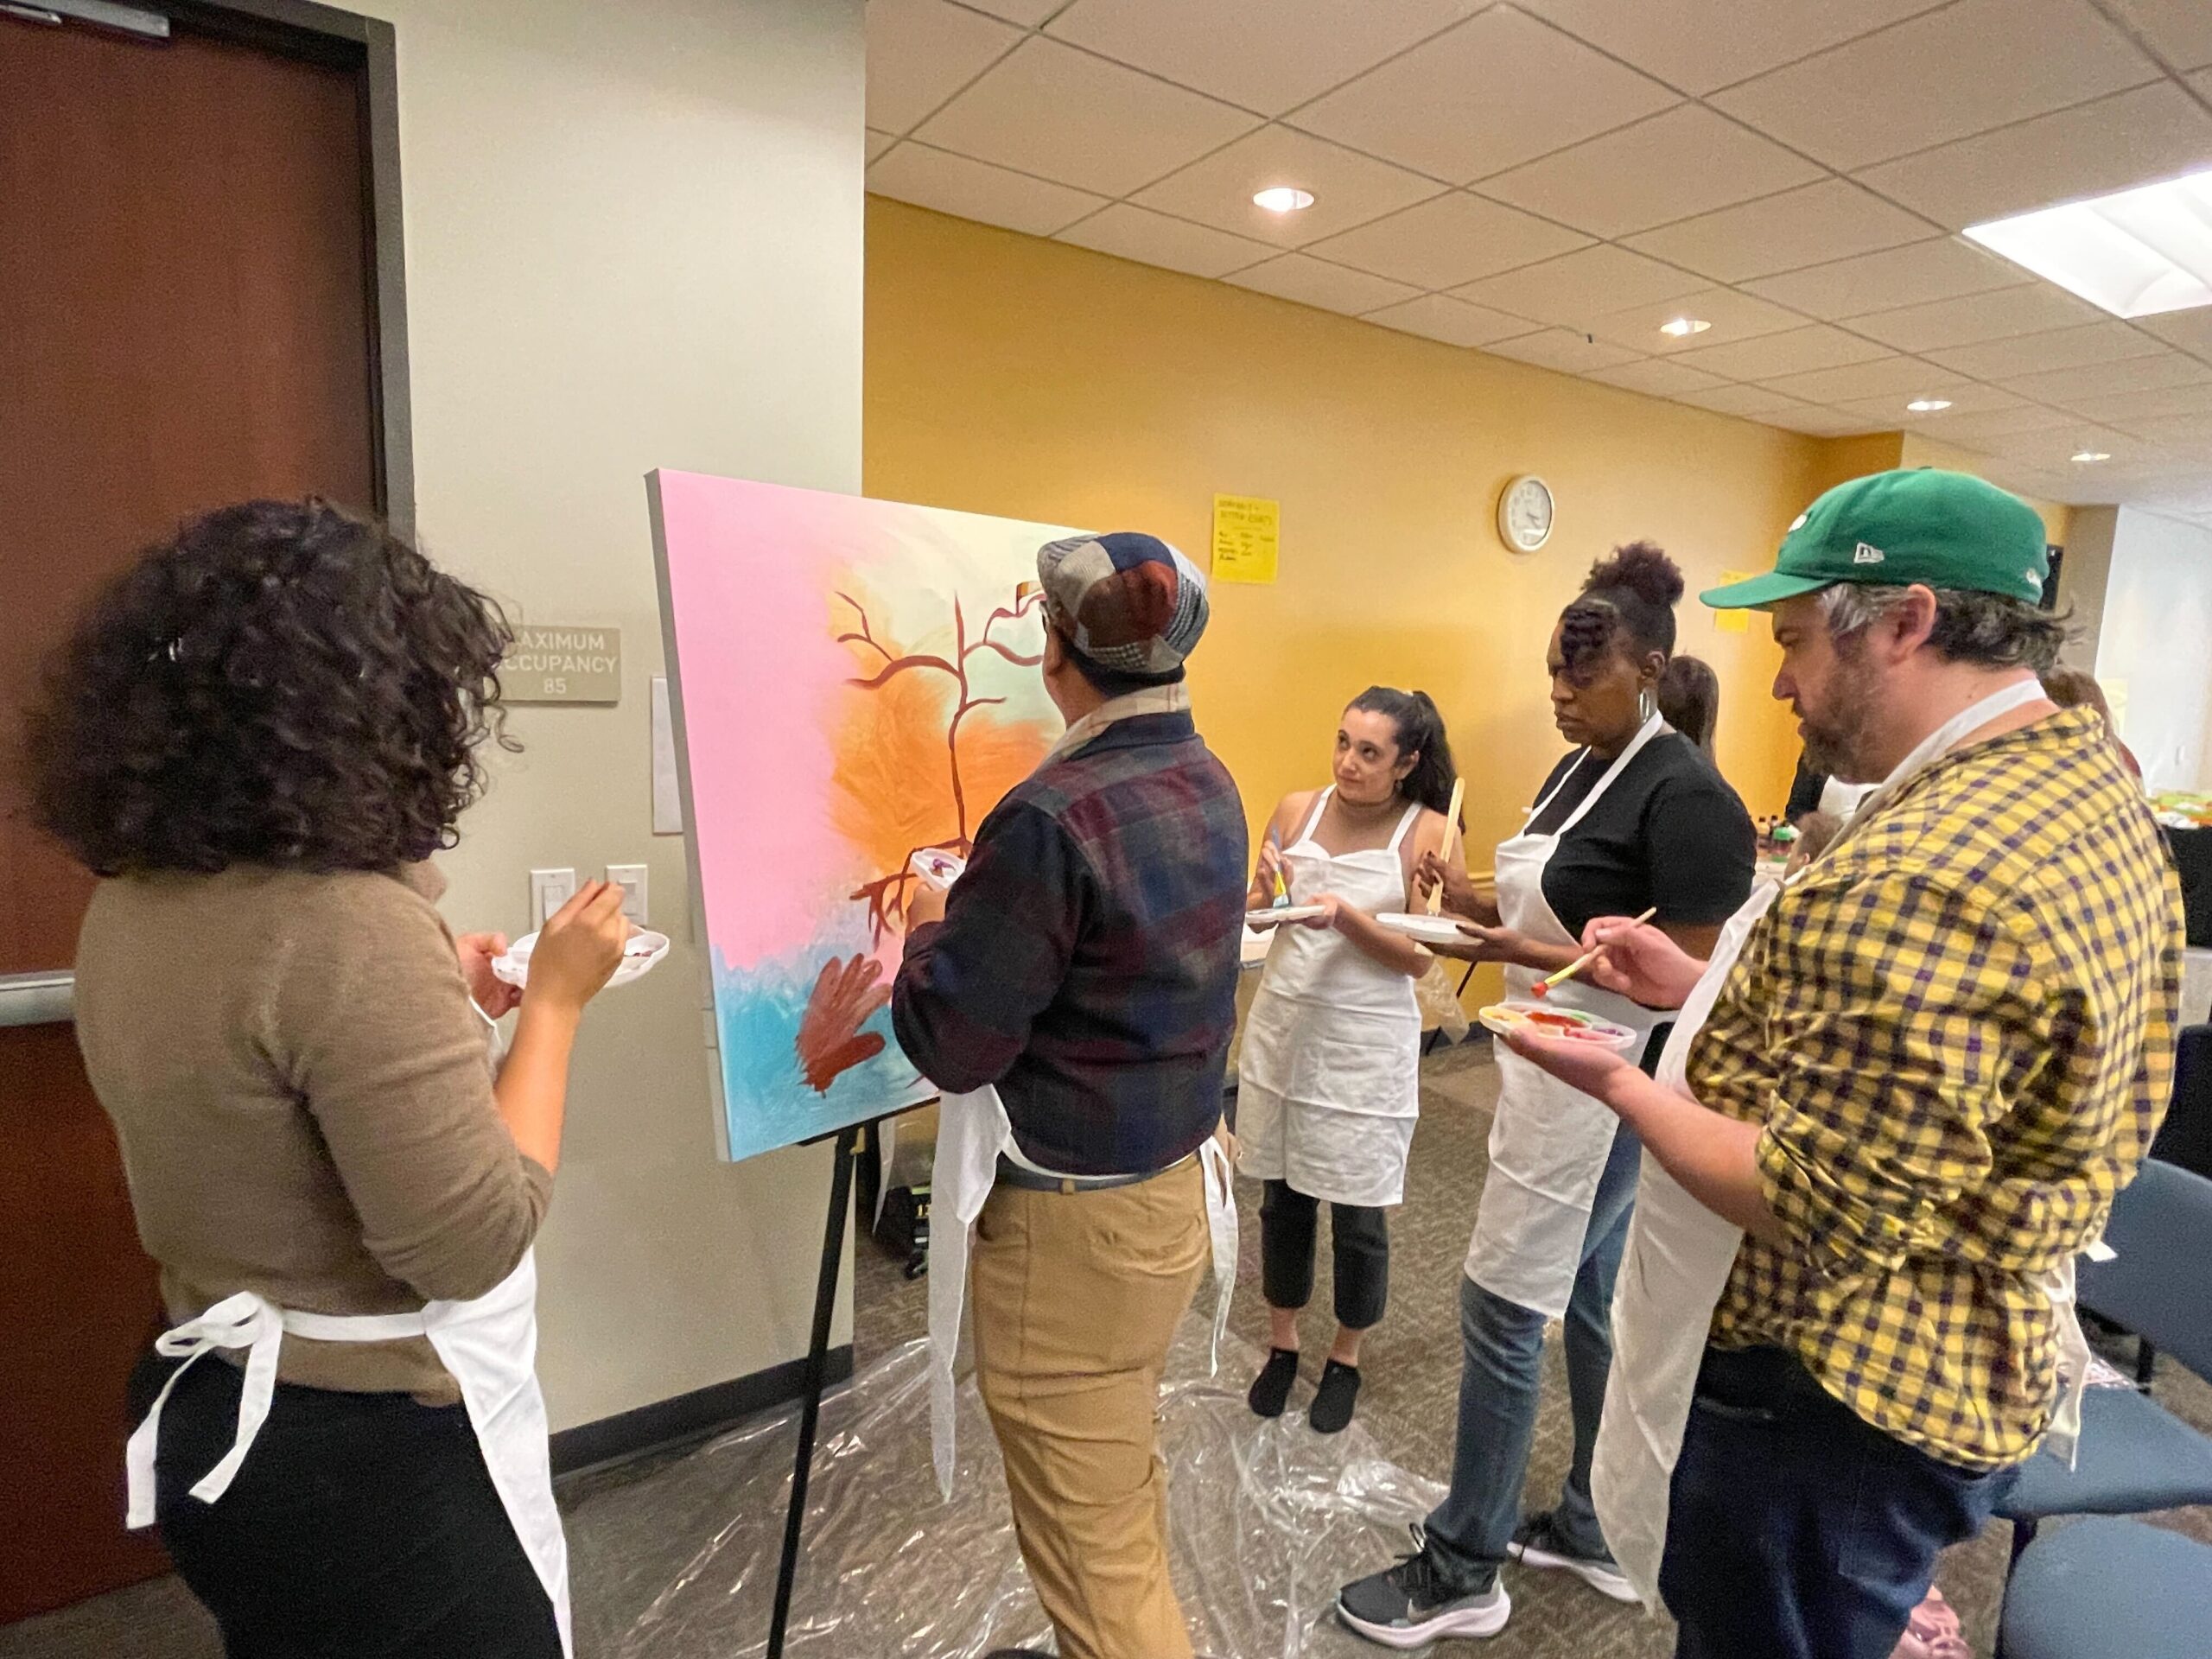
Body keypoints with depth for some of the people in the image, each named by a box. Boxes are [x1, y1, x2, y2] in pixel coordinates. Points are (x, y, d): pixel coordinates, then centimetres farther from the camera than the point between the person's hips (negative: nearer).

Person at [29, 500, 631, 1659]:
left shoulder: (131, 903, -2)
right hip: (374, 1457, -8)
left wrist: (436, 997, 8)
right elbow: (475, 1246, -25)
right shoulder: (348, 923, -29)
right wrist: (555, 1001, -18)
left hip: (211, 1413, 8)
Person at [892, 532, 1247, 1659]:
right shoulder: (1208, 784, 1)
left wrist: (929, 931, -3)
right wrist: (987, 912, 15)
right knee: (1125, 1486, 27)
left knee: (1087, 1540, 11)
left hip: (1072, 1214, -9)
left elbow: (949, 1044, -21)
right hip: (1172, 1176, 9)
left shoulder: (1055, 814, -25)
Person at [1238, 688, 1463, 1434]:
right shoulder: (1297, 810, -2)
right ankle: (1282, 1344, 38)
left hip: (1366, 1044, -3)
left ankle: (1346, 1359, 35)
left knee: (1358, 1216, 9)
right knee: (1283, 1198, 15)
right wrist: (1262, 892, -16)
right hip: (1283, 1027, 3)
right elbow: (1259, 910, 6)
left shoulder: (1428, 833, -10)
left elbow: (1420, 958, -12)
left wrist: (1345, 915, -27)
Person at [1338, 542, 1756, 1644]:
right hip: (1551, 1074, 9)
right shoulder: (1575, 772, 10)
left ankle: (1462, 1572, 19)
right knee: (1585, 1302, 19)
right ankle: (1595, 1529, 38)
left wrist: (1520, 955, -27)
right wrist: (1472, 901, -2)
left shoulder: (1686, 797, -18)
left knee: (1500, 1309, 0)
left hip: (1603, 1091, -9)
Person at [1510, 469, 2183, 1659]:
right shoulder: (2093, 782, 4)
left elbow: (1828, 1211, -29)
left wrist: (1623, 1087, -17)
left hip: (1830, 1408, -9)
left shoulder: (1921, 876, -31)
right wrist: (1702, 988, 5)